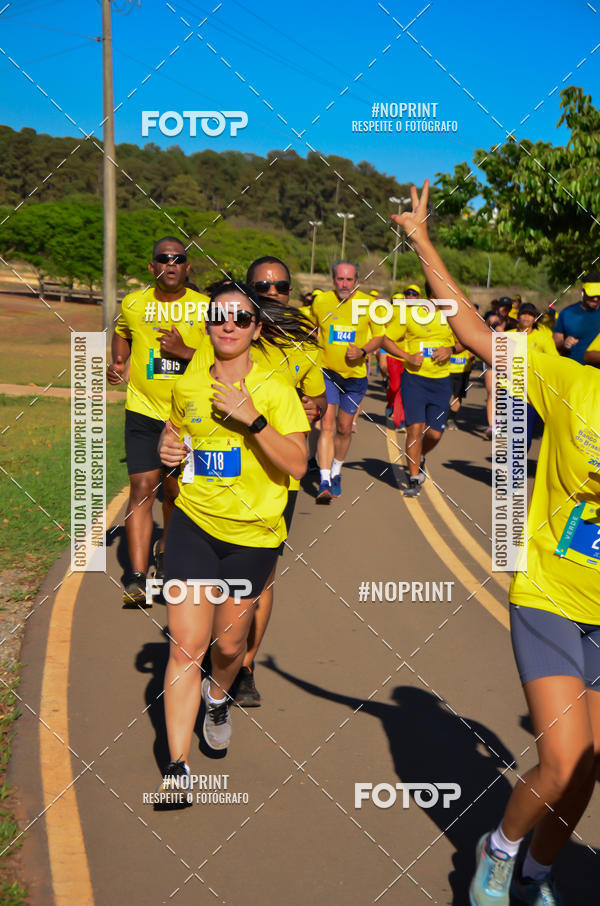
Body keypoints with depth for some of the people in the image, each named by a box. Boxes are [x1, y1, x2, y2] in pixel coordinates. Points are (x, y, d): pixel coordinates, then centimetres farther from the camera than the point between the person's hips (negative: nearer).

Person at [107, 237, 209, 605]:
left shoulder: (207, 307, -3)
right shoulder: (133, 304, 2)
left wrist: (185, 351, -18)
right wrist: (118, 362, 6)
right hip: (143, 410, 0)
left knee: (175, 490, 14)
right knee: (142, 488, -10)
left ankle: (166, 548, 41)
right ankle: (138, 577, -9)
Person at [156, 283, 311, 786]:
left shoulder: (275, 390, -8)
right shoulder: (188, 385, 3)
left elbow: (297, 465, -16)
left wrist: (253, 420, -27)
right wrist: (169, 448, -1)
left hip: (253, 534, -1)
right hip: (194, 523, 1)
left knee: (229, 642, 13)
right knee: (186, 645, -7)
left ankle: (218, 694, 49)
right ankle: (178, 767, 0)